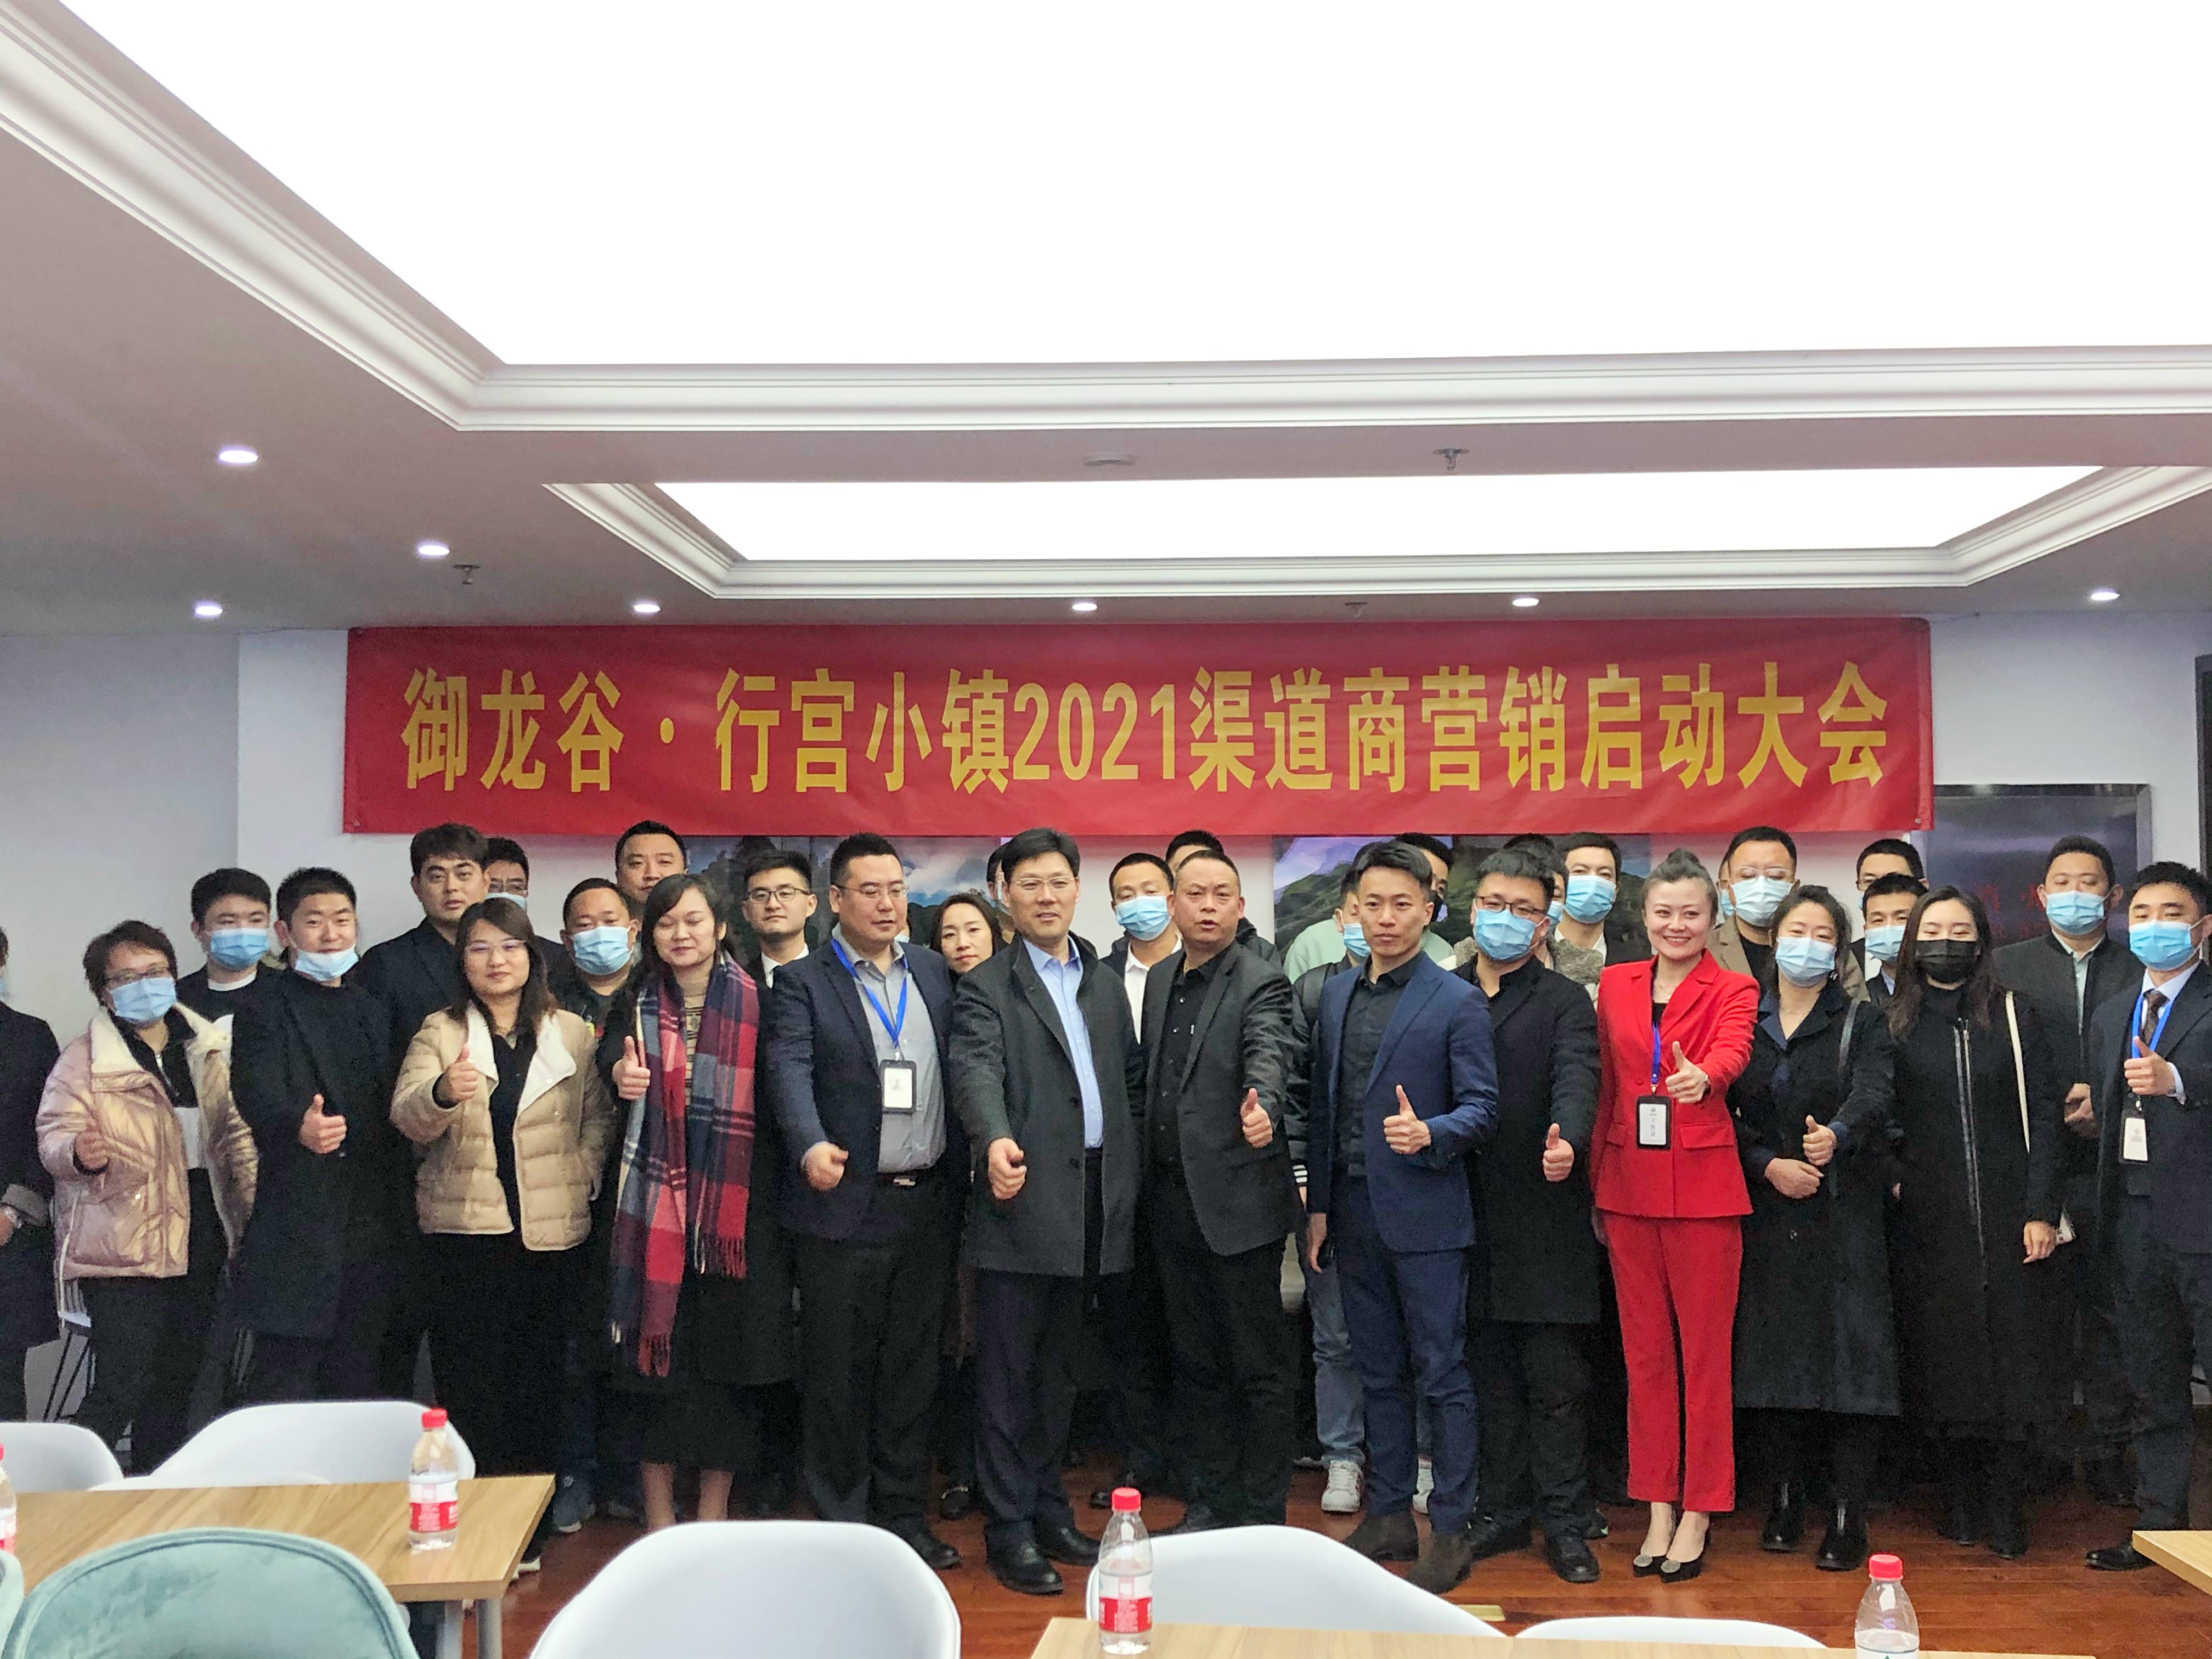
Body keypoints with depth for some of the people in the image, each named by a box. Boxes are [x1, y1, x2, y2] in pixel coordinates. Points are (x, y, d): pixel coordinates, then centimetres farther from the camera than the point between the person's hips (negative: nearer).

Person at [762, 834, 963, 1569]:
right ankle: (840, 1524, 15)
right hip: (846, 1205, -4)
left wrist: (962, 1173, 1)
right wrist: (812, 1146, -34)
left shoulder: (934, 971, 12)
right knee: (840, 1375, 3)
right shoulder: (803, 982, -1)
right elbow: (789, 1071, -16)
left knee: (913, 1369, 12)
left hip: (928, 1201, 4)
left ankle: (903, 1515, 24)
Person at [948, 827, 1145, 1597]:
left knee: (1058, 1368, 15)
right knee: (1008, 1372, 2)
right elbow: (977, 1070, -19)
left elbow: (1133, 1079, 17)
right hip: (1024, 1195, -5)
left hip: (1094, 1203, 6)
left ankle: (1049, 1512, 26)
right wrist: (995, 1140, -37)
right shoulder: (986, 986, -3)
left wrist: (1131, 1173, 7)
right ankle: (1009, 1528, 10)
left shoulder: (1106, 983, 15)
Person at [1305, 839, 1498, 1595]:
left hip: (1425, 1215, -6)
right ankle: (1389, 1516, 24)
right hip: (1355, 1213, 6)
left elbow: (1482, 1108, -8)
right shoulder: (1335, 995, 11)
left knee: (1441, 1375, 0)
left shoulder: (1458, 1003, -6)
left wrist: (1429, 1133, -27)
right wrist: (1319, 1204, 11)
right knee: (1379, 1374, 14)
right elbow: (1324, 1107, 14)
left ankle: (1451, 1531, 8)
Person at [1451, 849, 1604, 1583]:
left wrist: (1567, 1142, -35)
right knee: (1491, 1378, 12)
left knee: (1557, 1382, 2)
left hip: (1544, 1219, -3)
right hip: (1468, 1217, 3)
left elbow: (1576, 1082, -16)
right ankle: (1504, 1510, 23)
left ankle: (1564, 1523, 12)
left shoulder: (1565, 1002, 0)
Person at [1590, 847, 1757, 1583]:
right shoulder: (1616, 984, 9)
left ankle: (1697, 1515, 12)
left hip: (1704, 1188, -3)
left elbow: (1733, 1052, -22)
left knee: (1705, 1353, 2)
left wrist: (1702, 1076, -45)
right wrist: (1595, 1186, 9)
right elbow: (1605, 1088, 12)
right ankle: (1658, 1509, 19)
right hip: (1628, 1185, 4)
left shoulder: (1733, 990, -1)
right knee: (1644, 1352, 9)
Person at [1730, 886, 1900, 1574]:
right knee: (1772, 1348, 3)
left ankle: (1847, 1514, 1)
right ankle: (1785, 1495, 17)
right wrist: (1768, 1165, -11)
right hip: (1765, 1208, 2)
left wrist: (1837, 1135, -34)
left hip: (1844, 1208, -2)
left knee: (1849, 1349, -6)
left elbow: (1873, 1094, -14)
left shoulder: (1862, 1021, 5)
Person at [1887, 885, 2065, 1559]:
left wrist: (2041, 1211, -6)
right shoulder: (1893, 1024, 6)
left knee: (2011, 1359, -1)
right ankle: (1962, 1510, 15)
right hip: (1930, 1222, 0)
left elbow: (2044, 1115, 2)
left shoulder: (2014, 1017, 5)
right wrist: (1891, 1188, -5)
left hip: (2007, 1217, 0)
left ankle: (2006, 1519, 7)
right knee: (1946, 1359, 3)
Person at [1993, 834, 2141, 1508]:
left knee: (2110, 1312, 4)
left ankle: (2106, 1452, 13)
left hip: (2113, 1167, 1)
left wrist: (2103, 1099, -9)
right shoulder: (2006, 965, 9)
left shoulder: (2141, 968, 10)